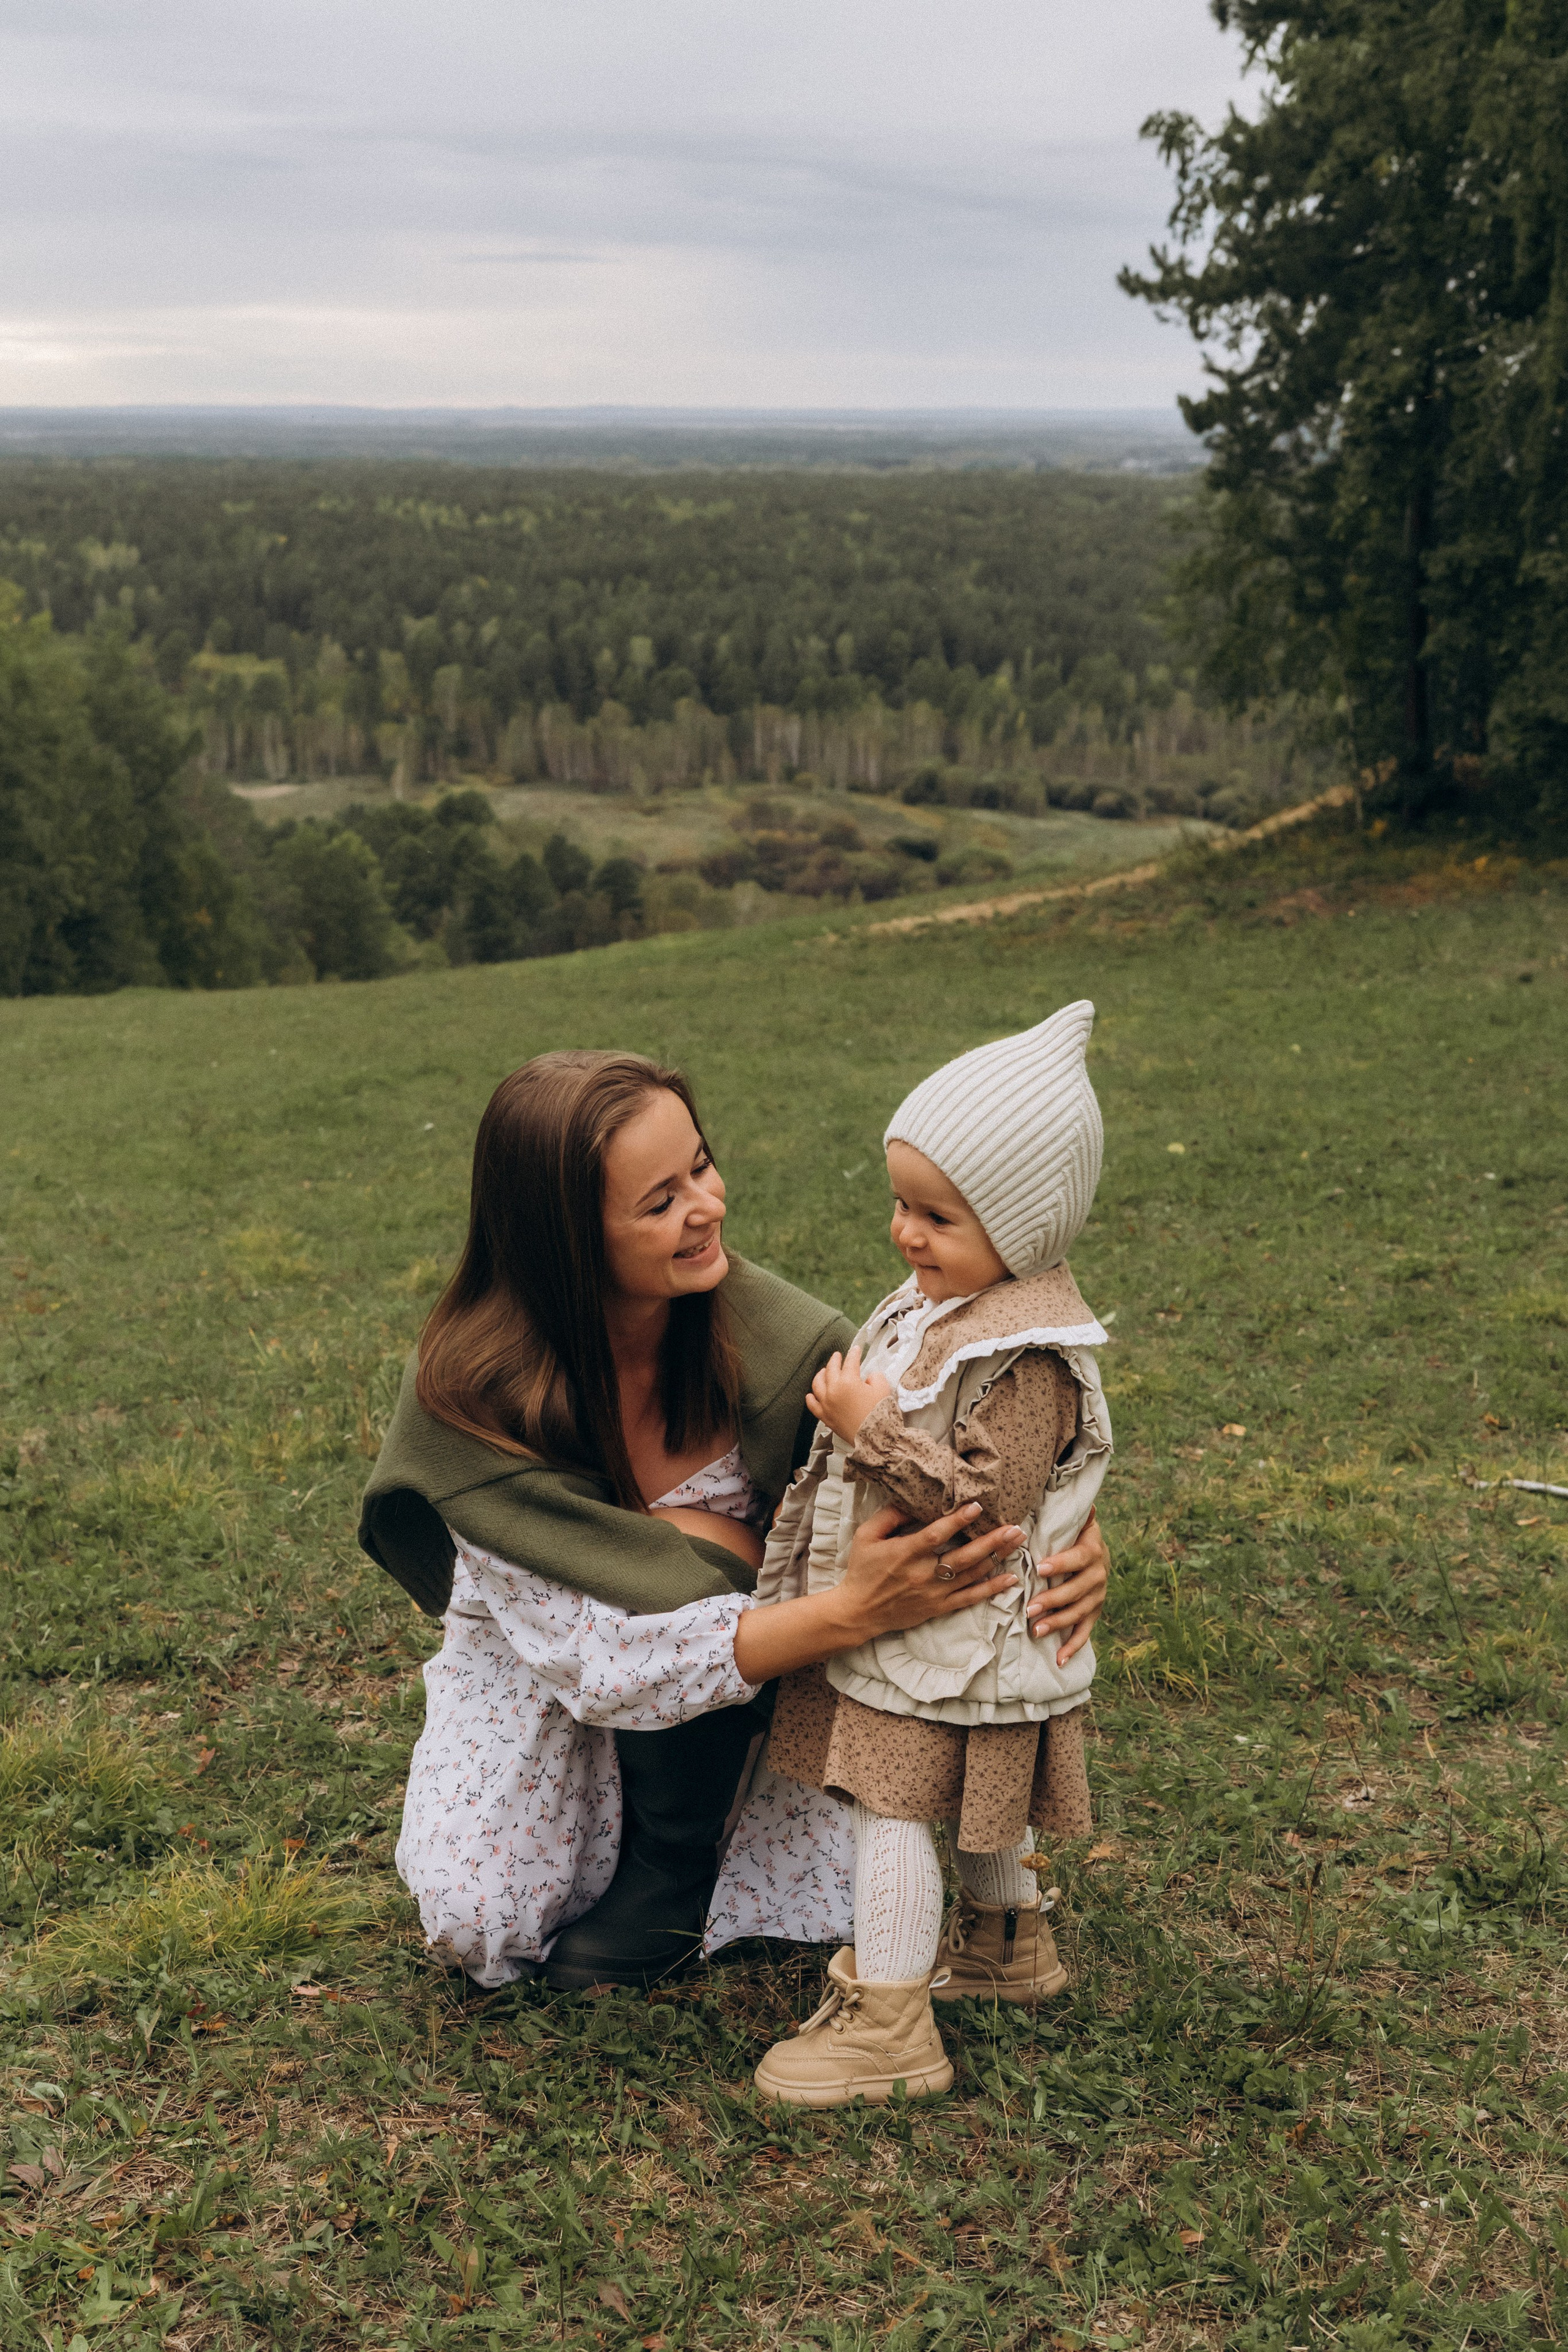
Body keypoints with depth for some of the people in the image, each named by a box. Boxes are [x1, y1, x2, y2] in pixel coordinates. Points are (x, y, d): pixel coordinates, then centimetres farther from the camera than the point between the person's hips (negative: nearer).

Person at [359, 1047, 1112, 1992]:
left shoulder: (761, 1330, -27)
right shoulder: (475, 1389, -31)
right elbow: (598, 1658, -36)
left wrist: (1068, 1530, -40)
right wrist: (849, 1614, -49)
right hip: (537, 1661, -1)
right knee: (475, 1915, -21)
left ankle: (673, 1872, -5)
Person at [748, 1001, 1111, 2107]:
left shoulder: (1029, 1359, -27)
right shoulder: (945, 1300, 3)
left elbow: (988, 1506, -31)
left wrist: (873, 1431, -30)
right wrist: (851, 1403, 6)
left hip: (955, 1633, -10)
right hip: (906, 1611, 10)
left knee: (893, 1808, -3)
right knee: (976, 1806, 26)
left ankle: (887, 2027, 6)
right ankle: (1008, 1942, 45)